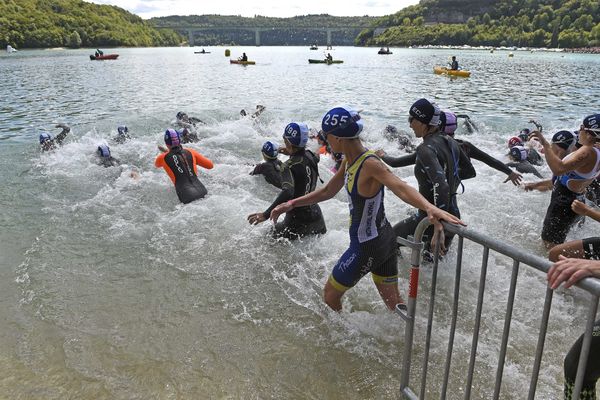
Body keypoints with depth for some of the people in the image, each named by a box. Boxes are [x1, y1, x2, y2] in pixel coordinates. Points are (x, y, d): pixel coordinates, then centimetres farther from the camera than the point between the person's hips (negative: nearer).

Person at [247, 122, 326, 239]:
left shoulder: (289, 166, -24)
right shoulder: (310, 155, -2)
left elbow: (287, 192, -39)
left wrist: (266, 214, -43)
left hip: (297, 220, -7)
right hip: (316, 214, 8)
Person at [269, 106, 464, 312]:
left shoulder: (369, 164, -26)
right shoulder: (349, 161, 1)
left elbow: (401, 187, -42)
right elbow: (327, 191, 14)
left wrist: (429, 208, -61)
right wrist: (292, 204, 14)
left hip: (366, 247, -8)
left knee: (330, 295, 13)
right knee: (393, 301, 19)